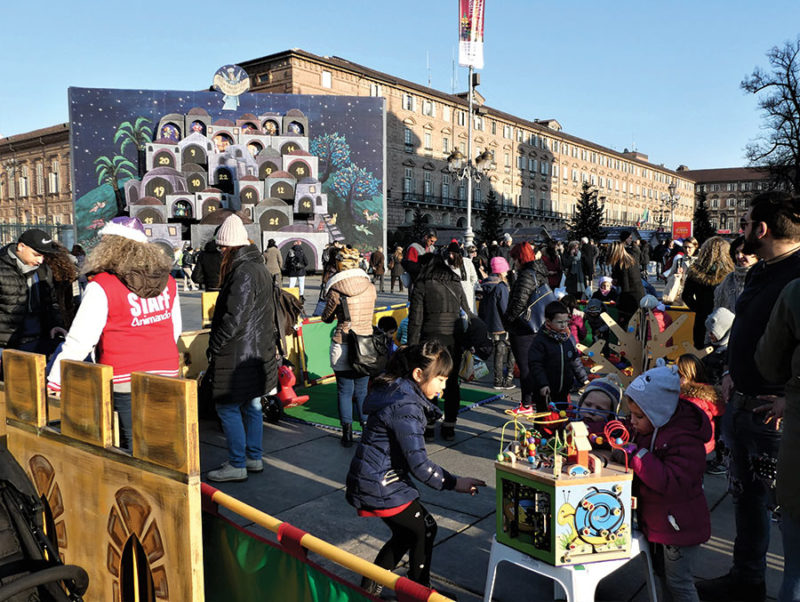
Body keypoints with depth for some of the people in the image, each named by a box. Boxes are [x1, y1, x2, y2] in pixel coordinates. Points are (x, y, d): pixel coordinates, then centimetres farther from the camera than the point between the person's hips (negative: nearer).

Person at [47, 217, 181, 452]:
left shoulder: (102, 286, -11)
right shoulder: (167, 282, 5)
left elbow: (80, 341, -10)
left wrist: (54, 381, 0)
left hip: (127, 382, -5)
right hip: (167, 377, 5)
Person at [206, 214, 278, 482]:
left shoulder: (243, 273, -19)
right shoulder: (259, 268, 13)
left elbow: (234, 319, -24)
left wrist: (214, 346, -12)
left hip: (239, 355, -10)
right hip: (258, 352, 10)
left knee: (227, 407, 1)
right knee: (251, 405, 17)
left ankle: (237, 465, 9)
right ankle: (254, 458, 28)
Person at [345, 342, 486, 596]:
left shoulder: (398, 392, 3)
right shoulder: (405, 407, -27)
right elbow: (419, 464, -26)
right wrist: (454, 482, -17)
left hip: (373, 480, 10)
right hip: (380, 486, -10)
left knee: (406, 533, 22)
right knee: (424, 528, 7)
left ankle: (369, 587, 36)